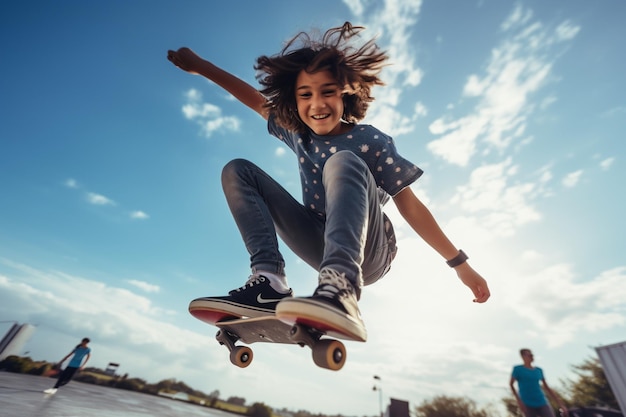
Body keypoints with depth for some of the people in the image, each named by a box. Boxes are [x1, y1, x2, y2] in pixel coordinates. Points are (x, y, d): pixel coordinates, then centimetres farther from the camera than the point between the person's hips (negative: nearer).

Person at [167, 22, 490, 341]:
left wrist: (460, 263, -6)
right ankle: (269, 282, -20)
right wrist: (199, 65, 17)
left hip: (368, 254, -4)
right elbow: (255, 100, 15)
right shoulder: (297, 134, 5)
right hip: (323, 247, 5)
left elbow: (410, 206, -9)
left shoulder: (370, 141, -9)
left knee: (342, 161, -29)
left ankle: (341, 288, -47)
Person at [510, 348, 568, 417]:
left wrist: (561, 404, 13)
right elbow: (511, 384, -1)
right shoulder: (518, 369, -3)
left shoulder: (538, 370, 11)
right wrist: (518, 400, -9)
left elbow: (547, 388, 17)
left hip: (542, 403, 4)